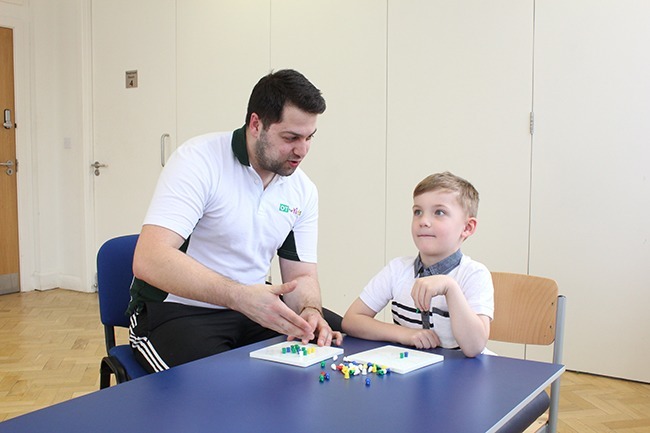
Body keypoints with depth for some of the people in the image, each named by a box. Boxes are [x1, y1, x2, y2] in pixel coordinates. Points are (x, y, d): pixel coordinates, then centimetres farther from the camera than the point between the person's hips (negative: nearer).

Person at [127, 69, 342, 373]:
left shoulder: (303, 191, 2)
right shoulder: (199, 160, -18)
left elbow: (301, 274, 7)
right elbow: (149, 260, -29)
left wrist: (309, 311, -18)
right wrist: (241, 296, -40)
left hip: (250, 310, 6)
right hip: (175, 312, -6)